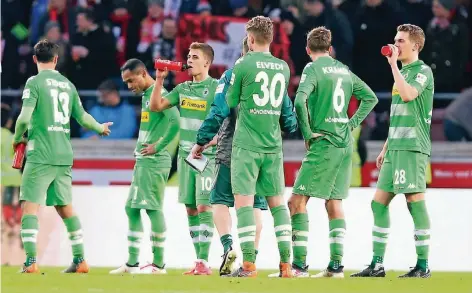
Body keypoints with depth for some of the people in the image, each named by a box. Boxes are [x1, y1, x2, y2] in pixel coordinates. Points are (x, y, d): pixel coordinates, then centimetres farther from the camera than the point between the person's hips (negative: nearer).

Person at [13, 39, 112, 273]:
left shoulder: (35, 83, -6)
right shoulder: (68, 85, 11)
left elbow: (25, 117, -15)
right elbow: (83, 118, 16)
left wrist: (17, 138, 4)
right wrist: (100, 128, 36)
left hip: (41, 155, -6)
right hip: (64, 155, 6)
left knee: (30, 205, -6)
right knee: (65, 207, 14)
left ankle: (31, 261, -17)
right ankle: (80, 260, 14)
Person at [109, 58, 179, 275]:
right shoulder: (145, 95, 17)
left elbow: (175, 122, -25)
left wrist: (158, 146, -18)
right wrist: (141, 147, 13)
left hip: (154, 161, -10)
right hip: (142, 160, 10)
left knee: (153, 208, -8)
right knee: (131, 208, 11)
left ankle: (159, 263, -4)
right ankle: (132, 263, 15)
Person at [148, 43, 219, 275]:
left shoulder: (216, 88, -6)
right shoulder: (183, 88, 12)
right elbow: (155, 106, 12)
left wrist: (210, 141, -21)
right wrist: (159, 80, 1)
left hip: (207, 156, -6)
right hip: (186, 155, 6)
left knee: (204, 206, -12)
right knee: (190, 208, 6)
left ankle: (204, 262, -13)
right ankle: (198, 261, 11)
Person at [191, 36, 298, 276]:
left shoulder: (232, 76, -5)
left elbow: (218, 112, -13)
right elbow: (289, 120, 5)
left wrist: (201, 143, -5)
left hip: (232, 150, -3)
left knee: (219, 200, 6)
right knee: (256, 204, 8)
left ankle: (228, 247, -15)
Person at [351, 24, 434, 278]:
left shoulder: (423, 71, -5)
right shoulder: (402, 72, 21)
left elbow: (408, 95, -25)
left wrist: (393, 64, -17)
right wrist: (385, 148, 24)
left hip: (413, 147, -9)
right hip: (395, 148, 9)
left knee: (415, 201, -10)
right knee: (379, 202, 6)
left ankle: (423, 265, -7)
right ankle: (377, 265, 9)